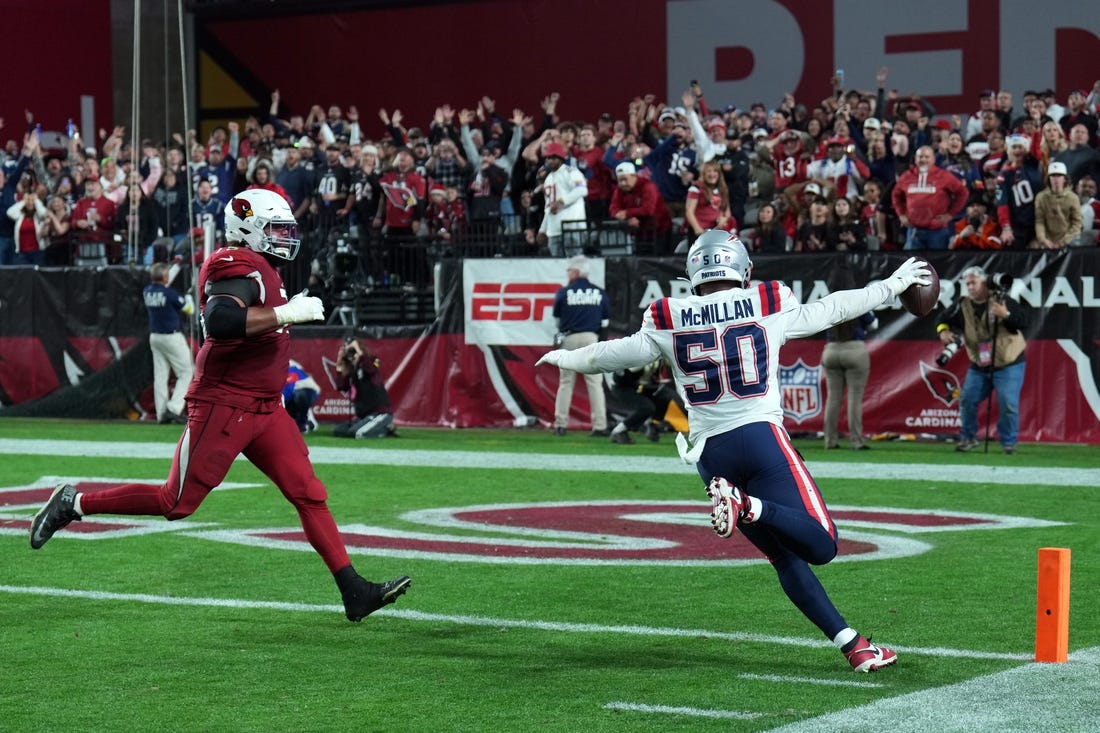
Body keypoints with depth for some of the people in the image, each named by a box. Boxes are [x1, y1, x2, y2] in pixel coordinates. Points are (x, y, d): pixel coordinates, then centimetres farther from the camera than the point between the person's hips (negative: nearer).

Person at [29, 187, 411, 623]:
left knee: (309, 494, 1)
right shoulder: (239, 266, -15)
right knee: (176, 503, -2)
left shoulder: (263, 271, 16)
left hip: (264, 408, 9)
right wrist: (287, 313, -28)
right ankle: (74, 503, 14)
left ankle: (354, 592, -1)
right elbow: (220, 321, -33)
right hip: (223, 406, -9)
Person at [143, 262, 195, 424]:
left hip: (155, 337, 7)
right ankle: (174, 409, -10)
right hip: (172, 337, -7)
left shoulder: (147, 291, 1)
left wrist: (176, 264, 34)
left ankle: (162, 414, 6)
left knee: (160, 375, 8)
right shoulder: (170, 293, -18)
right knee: (186, 373, 2)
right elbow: (189, 310, -5)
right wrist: (188, 298, 17)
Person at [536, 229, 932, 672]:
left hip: (711, 453, 4)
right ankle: (750, 508, -29)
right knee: (820, 547, -6)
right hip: (761, 437, -4)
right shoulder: (768, 307, 5)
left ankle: (850, 642, 3)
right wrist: (894, 284, 28)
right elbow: (832, 309, 14)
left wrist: (568, 360, 31)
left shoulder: (670, 322, 7)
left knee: (786, 558, 11)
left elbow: (623, 353, 13)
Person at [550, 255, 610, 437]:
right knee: (594, 383, 1)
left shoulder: (564, 292, -3)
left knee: (565, 382, 8)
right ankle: (600, 426, -4)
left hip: (569, 339, -1)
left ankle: (560, 424, 6)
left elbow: (557, 318, 6)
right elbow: (605, 321, 7)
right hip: (591, 338, 1)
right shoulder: (600, 293, 3)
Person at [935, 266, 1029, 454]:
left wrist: (1006, 315, -36)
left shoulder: (1002, 300, -12)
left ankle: (1009, 443, 5)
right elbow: (944, 319, 13)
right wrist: (943, 331, -9)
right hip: (979, 366, 4)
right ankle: (968, 438, 21)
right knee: (967, 400, 1)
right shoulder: (963, 306, -1)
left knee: (1008, 405, -12)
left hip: (1009, 365, -4)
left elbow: (1024, 320, -18)